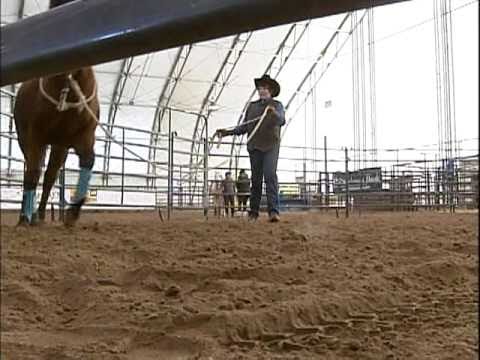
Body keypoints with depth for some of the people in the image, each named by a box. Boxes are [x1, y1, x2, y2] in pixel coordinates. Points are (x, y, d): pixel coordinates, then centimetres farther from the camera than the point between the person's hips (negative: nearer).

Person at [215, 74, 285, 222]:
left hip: (271, 145, -4)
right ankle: (253, 211, 14)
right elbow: (243, 127, 15)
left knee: (270, 175, -16)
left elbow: (281, 120, -15)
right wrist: (228, 132, 5)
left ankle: (273, 211, -22)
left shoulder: (277, 105, 4)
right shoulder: (252, 106, 14)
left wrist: (274, 113, -36)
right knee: (255, 178, 7)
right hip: (254, 146, 4)